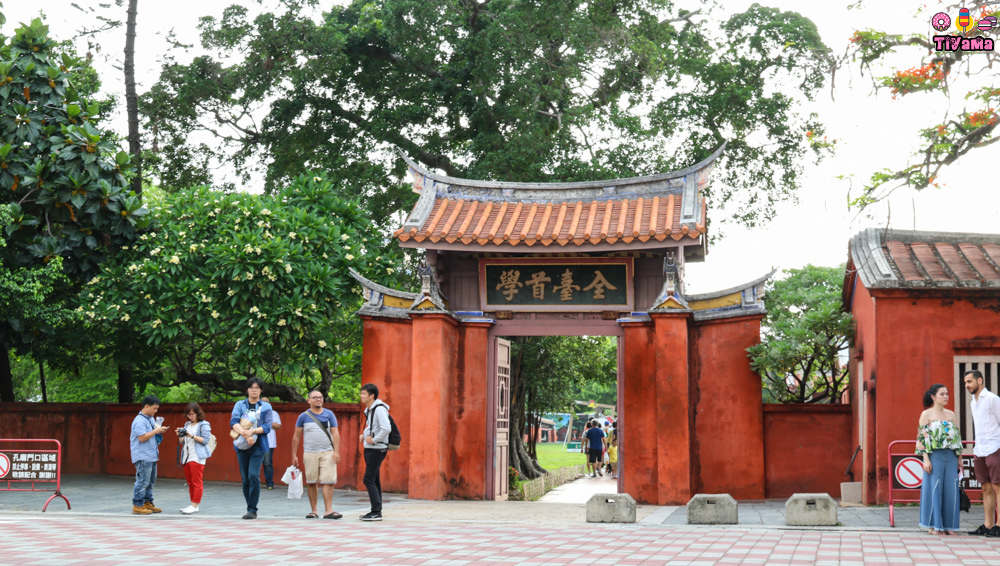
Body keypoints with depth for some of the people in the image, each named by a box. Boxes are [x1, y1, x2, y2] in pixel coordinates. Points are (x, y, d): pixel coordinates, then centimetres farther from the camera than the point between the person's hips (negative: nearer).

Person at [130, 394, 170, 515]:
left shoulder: (151, 419, 16)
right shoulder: (139, 421, -15)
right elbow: (142, 437, -22)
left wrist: (160, 430, 8)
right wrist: (155, 431, -17)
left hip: (151, 455, 10)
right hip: (143, 457, -10)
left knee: (150, 481, 15)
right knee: (142, 481, -8)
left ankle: (148, 503, 23)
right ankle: (138, 506, -2)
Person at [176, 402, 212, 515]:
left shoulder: (204, 425, -2)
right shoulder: (187, 424, 18)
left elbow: (205, 440, -11)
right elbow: (182, 442, 21)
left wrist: (192, 436, -19)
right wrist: (180, 436, 0)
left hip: (197, 457, -7)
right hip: (186, 457, 7)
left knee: (197, 482, -8)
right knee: (190, 482, 8)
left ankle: (195, 505, -9)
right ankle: (193, 504, 13)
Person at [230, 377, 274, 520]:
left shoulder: (266, 407, 9)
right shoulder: (239, 404, 11)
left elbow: (267, 427, 0)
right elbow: (233, 422, -4)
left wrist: (253, 431, -17)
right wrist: (245, 434, -20)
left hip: (258, 445, -2)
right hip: (241, 445, 2)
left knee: (253, 476, -15)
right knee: (245, 478, 3)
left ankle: (252, 509, -12)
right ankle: (250, 507, 14)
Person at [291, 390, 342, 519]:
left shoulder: (329, 414, 7)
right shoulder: (304, 416, 5)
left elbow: (335, 433, 4)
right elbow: (296, 437, 8)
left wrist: (336, 452, -7)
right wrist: (294, 455, 4)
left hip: (327, 453, 0)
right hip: (310, 454, 0)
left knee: (329, 482, -8)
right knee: (311, 483, 3)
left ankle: (328, 510, -8)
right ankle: (314, 511, 12)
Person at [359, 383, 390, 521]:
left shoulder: (379, 409, -16)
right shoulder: (369, 410, 14)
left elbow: (386, 429, -27)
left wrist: (374, 440, -19)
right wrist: (364, 436, 10)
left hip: (377, 449, -10)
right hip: (369, 449, 10)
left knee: (369, 480, -11)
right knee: (374, 481, 12)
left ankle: (376, 512, -10)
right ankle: (376, 511, 16)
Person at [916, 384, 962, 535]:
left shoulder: (951, 415, 13)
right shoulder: (926, 414, -1)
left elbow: (958, 437, 16)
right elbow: (922, 437, -6)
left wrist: (959, 459, 12)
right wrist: (926, 459, -13)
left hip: (951, 457, 5)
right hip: (935, 456, -5)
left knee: (950, 490, 3)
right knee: (934, 489, -2)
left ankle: (948, 525, 10)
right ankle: (933, 525, 5)